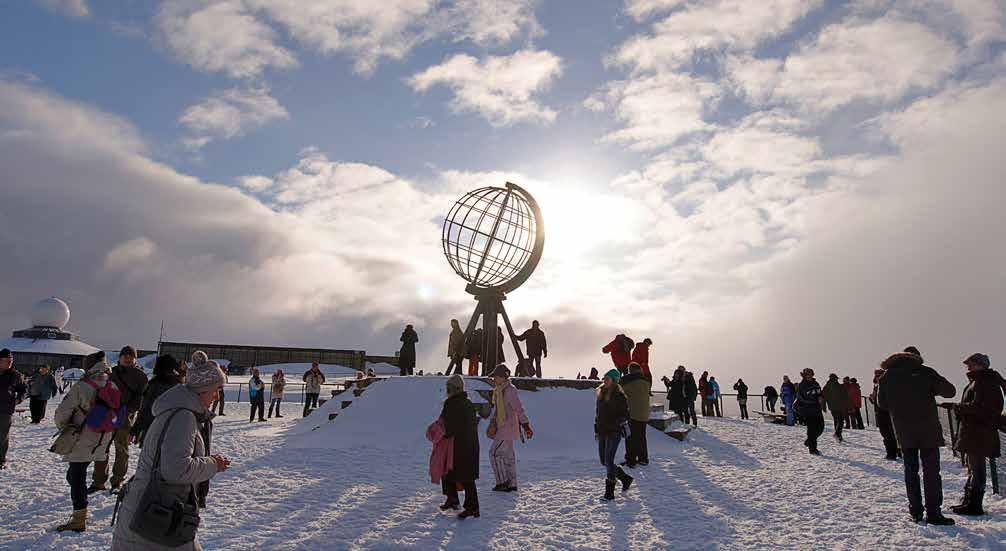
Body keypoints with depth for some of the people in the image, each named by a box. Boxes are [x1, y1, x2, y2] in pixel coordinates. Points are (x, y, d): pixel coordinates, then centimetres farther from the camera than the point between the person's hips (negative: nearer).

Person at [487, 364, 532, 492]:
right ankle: (512, 484, 22)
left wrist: (526, 426, -13)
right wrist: (492, 423, 7)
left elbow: (519, 409, -17)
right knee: (508, 455, 14)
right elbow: (496, 408, 15)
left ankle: (502, 482, 3)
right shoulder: (498, 391, 10)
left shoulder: (510, 391, -19)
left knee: (494, 453, -5)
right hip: (503, 428, 9)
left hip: (508, 428, -9)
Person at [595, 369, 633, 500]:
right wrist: (596, 429, 16)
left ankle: (609, 492, 1)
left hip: (614, 432, -7)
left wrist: (616, 422, -20)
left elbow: (626, 415, -8)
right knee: (604, 461, 11)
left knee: (609, 460, -9)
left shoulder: (619, 396, -10)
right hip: (602, 432, 8)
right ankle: (625, 478, 31)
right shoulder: (601, 393, 10)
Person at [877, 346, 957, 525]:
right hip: (928, 429, -3)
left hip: (903, 431, 3)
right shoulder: (925, 372, -5)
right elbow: (950, 391, 0)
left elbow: (881, 403, 10)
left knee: (910, 470, 10)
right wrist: (932, 389, 18)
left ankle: (915, 511, 11)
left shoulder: (887, 375, 5)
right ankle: (933, 512, -1)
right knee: (931, 470, 1)